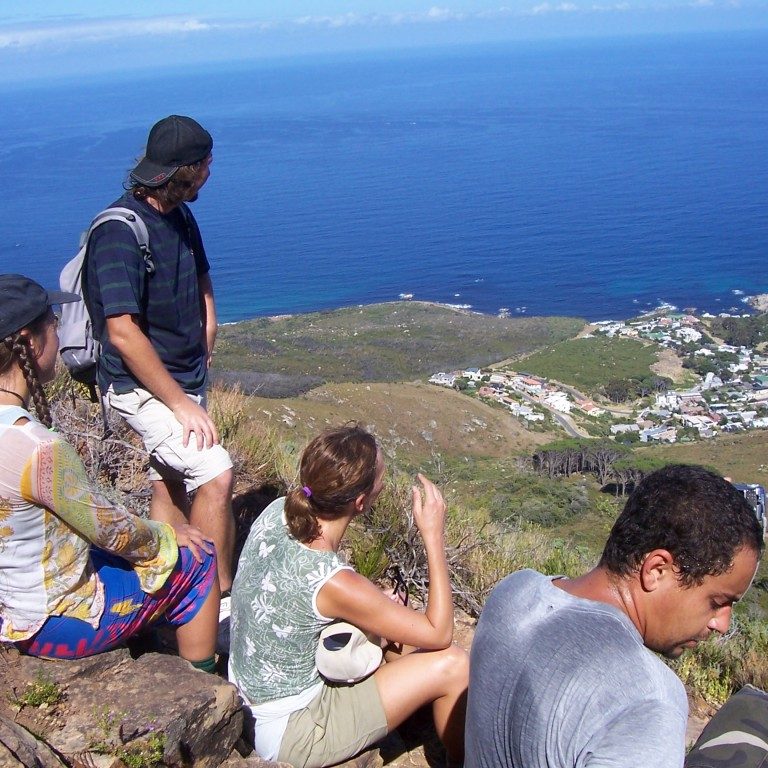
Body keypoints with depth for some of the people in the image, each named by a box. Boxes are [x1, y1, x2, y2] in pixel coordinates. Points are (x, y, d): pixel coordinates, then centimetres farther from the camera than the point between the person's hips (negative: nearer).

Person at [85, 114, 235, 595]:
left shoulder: (180, 217, 7)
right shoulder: (121, 231, -21)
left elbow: (201, 279, 24)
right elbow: (123, 332, -27)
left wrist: (204, 349, 16)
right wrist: (181, 404, -24)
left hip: (184, 379, 9)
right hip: (141, 387, -9)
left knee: (171, 487, 14)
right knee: (215, 474, -18)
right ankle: (221, 597, -6)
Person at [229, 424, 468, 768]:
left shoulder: (277, 510, -13)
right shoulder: (333, 583, -33)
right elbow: (439, 634, -20)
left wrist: (377, 604, -3)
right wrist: (434, 535, -19)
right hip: (287, 733, -8)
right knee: (452, 664, -6)